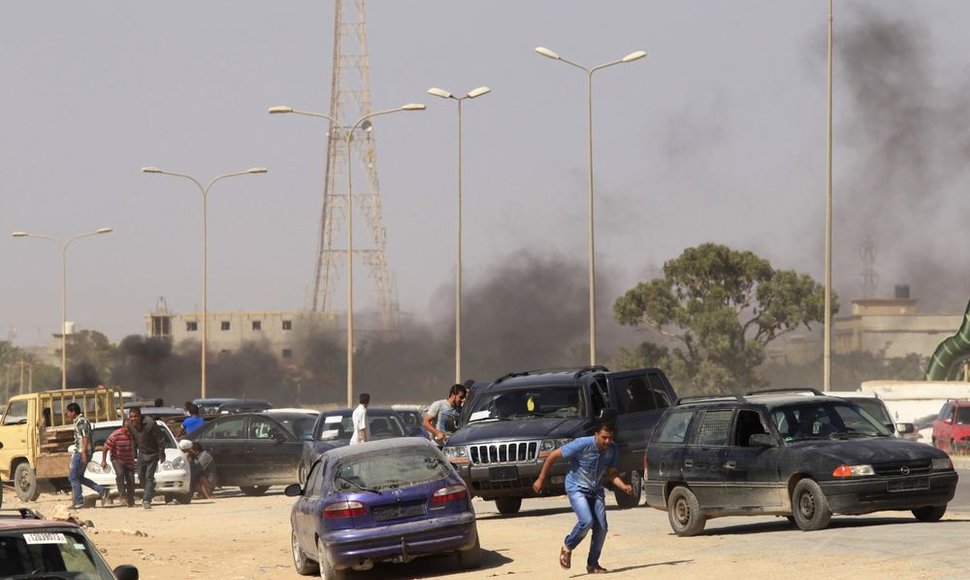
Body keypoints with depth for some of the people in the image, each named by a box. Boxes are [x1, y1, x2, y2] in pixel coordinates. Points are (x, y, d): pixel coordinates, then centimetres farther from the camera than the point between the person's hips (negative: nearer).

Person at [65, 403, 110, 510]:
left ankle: (78, 502, -4)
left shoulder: (81, 421, -13)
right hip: (78, 452, 10)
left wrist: (83, 452, -25)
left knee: (73, 477, -5)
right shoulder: (79, 421, 19)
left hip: (81, 453, -10)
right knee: (78, 477, 12)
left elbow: (86, 437, -21)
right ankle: (102, 491, 9)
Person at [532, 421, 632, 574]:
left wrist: (624, 486, -19)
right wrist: (540, 479, -11)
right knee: (586, 521, -24)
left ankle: (593, 564, 11)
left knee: (601, 527, -4)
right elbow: (553, 456, -16)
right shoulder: (582, 444, -24)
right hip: (577, 488, -5)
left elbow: (612, 474, 2)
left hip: (596, 490, 5)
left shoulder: (613, 450, -8)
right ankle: (567, 547, 3)